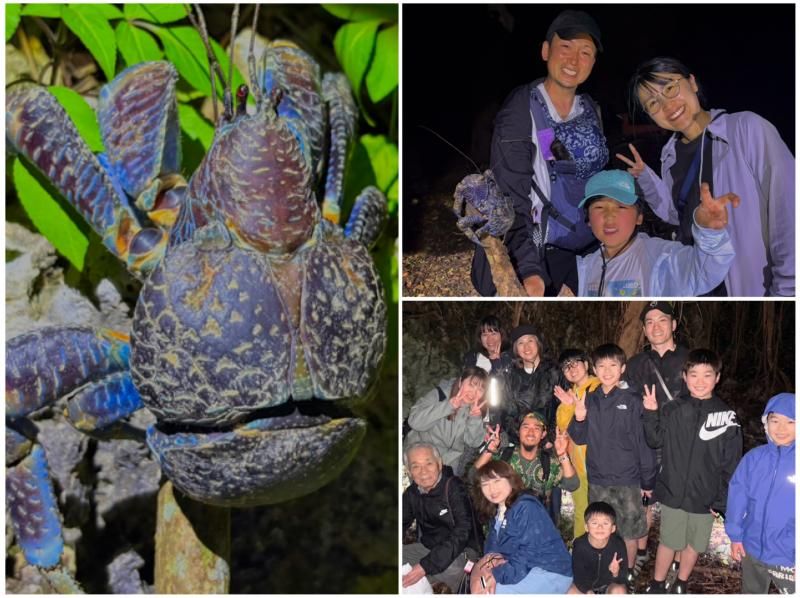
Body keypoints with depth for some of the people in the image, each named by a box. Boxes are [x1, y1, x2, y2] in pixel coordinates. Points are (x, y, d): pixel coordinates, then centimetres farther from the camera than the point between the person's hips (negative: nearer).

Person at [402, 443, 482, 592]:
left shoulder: (454, 488, -18)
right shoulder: (412, 493, 2)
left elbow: (462, 532, -25)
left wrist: (426, 566, -33)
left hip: (461, 551, -6)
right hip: (426, 547, 6)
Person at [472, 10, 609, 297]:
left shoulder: (591, 110, 6)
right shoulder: (520, 112, -14)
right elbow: (511, 199, -20)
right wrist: (529, 269, -32)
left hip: (586, 251, 6)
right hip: (536, 255, -6)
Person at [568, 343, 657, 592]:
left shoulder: (632, 401, -8)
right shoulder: (589, 400, 3)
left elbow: (644, 442, -5)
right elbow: (580, 439, 7)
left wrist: (648, 480, -4)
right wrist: (579, 418, -13)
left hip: (627, 481, -3)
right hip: (597, 480, 3)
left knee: (629, 533, 6)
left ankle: (626, 576, 24)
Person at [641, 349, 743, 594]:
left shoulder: (726, 416, -8)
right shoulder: (673, 410, -5)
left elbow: (731, 464, -5)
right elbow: (655, 441, -3)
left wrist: (722, 500, -5)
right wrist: (651, 414, -16)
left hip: (705, 497, 0)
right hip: (673, 492, 0)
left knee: (694, 544, 15)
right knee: (668, 542, 12)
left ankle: (681, 585, 37)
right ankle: (657, 585, 31)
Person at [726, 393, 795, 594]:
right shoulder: (754, 458, -7)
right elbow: (737, 496, -1)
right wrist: (735, 535, -1)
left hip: (788, 559, -3)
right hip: (752, 549, 3)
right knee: (751, 592, 23)